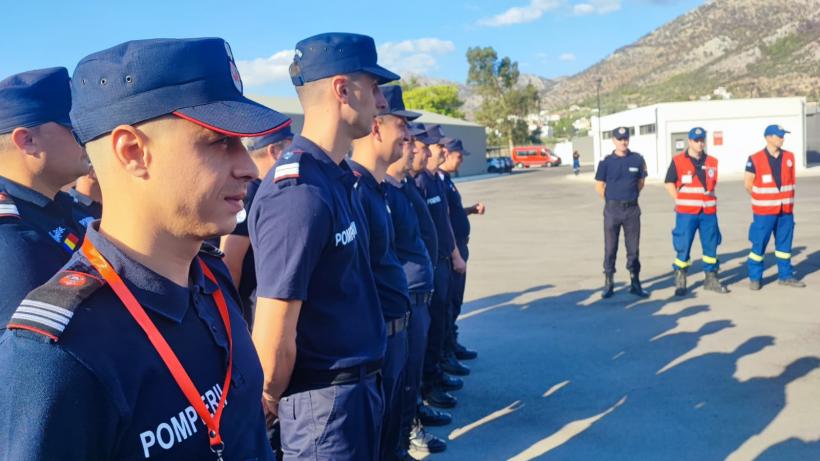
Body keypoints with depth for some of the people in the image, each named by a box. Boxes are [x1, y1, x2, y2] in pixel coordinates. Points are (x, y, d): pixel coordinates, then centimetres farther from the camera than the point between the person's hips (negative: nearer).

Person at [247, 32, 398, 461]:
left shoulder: (338, 177, 6)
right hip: (326, 399, -9)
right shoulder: (300, 193, -25)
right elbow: (273, 337, -23)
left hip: (360, 386, 9)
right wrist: (273, 404, -6)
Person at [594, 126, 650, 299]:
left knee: (633, 248, 7)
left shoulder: (637, 159, 1)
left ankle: (635, 283, 17)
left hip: (632, 209, 1)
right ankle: (608, 283, 12)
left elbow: (641, 182, 12)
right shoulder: (606, 161, -3)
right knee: (610, 248, 4)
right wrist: (612, 200, 7)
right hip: (612, 209, -1)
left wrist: (630, 197, 9)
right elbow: (599, 186, 4)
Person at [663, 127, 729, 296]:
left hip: (708, 212, 4)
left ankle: (711, 279, 21)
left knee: (711, 246, 9)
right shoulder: (678, 161, -2)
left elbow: (714, 183, 21)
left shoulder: (712, 162, 10)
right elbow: (669, 183, -1)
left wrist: (710, 197, 9)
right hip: (686, 213, -4)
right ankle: (680, 281, 6)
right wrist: (680, 201, -7)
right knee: (683, 247, -3)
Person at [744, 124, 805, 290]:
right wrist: (761, 198, 3)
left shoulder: (789, 157, 6)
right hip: (764, 211, -4)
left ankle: (785, 275, 21)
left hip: (786, 210, 5)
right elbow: (748, 183, -4)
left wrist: (787, 198, 9)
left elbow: (791, 180, 16)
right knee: (759, 244, 0)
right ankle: (755, 278, 10)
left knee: (784, 243, 11)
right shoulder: (755, 159, -9)